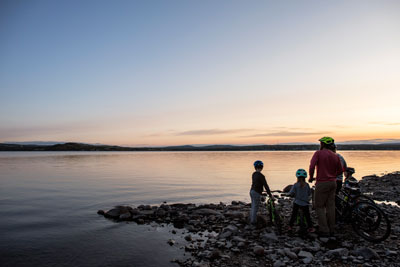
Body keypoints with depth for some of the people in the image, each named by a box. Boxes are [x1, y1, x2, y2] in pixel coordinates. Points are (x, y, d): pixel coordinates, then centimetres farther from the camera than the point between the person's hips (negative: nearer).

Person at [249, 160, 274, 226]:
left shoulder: (254, 174, 7)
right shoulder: (261, 176, -19)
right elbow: (266, 186, -19)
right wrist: (270, 195, -14)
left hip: (252, 191, 9)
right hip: (256, 193, -9)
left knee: (253, 207, 19)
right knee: (255, 208, 2)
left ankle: (251, 219, 29)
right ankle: (253, 221, 10)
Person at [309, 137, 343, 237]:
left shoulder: (318, 153, -9)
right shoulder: (335, 156, 8)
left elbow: (312, 166, -20)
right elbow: (340, 171, 13)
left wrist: (311, 178, -7)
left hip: (322, 183, -6)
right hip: (333, 183, 6)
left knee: (319, 207, 2)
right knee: (330, 206, 12)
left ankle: (324, 230, 0)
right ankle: (331, 229, 19)